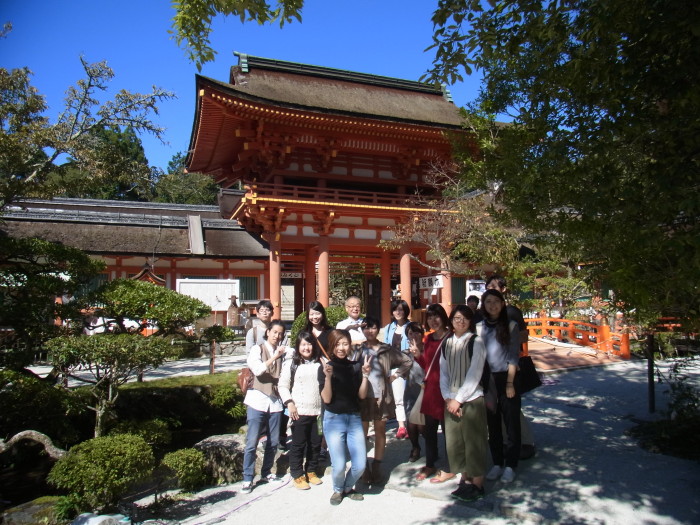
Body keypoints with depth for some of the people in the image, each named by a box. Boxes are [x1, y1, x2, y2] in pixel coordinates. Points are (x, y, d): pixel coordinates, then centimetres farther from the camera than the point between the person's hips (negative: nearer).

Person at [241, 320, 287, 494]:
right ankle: (248, 478, 5)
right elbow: (257, 369, -17)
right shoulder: (257, 349, 0)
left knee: (273, 441, 9)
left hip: (275, 401, 4)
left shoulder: (281, 352, 12)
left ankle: (266, 472, 25)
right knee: (252, 442, -5)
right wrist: (275, 357, -22)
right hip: (258, 400, -4)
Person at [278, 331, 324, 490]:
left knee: (315, 443, 12)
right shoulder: (291, 364, 0)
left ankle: (311, 471, 29)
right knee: (298, 444, 4)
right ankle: (297, 475, 17)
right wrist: (289, 403, -10)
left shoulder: (319, 364, 7)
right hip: (299, 412, -3)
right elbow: (283, 386, 1)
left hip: (318, 411, 3)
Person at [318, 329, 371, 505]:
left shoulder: (356, 366, 5)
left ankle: (348, 488, 30)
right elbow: (326, 399, -9)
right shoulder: (326, 368, -4)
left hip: (354, 418, 3)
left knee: (360, 465, -1)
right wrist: (328, 377, -23)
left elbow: (362, 395, 2)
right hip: (334, 418, -3)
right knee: (339, 465, -8)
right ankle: (338, 490, 25)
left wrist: (365, 374, -10)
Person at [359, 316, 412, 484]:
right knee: (362, 433, 2)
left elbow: (408, 361, 12)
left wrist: (396, 375, 6)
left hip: (381, 396, 2)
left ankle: (377, 467, 22)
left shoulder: (387, 349, 5)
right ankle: (364, 469, 14)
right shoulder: (358, 349, 1)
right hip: (362, 396, -2)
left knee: (380, 432, 10)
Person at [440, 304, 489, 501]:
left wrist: (458, 399, -12)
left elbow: (474, 374, -12)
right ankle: (465, 479, 25)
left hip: (472, 399, -5)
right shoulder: (447, 343, 9)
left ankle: (477, 485, 14)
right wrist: (447, 398, -4)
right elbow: (443, 372, 8)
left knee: (473, 442, 1)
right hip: (451, 401, 5)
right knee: (454, 442, 10)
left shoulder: (476, 342, -8)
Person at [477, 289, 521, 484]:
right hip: (487, 379, 3)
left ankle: (510, 465, 15)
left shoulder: (510, 326, -2)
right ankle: (497, 463, 22)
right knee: (492, 424, 10)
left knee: (511, 422, 3)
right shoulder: (480, 327, 5)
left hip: (506, 378, -3)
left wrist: (510, 383, -11)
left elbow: (513, 356, -5)